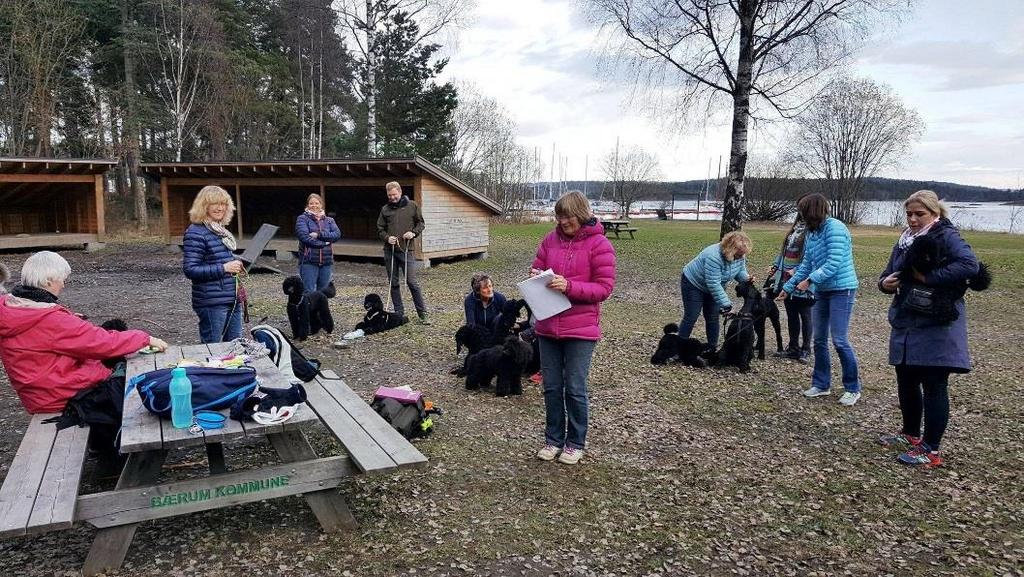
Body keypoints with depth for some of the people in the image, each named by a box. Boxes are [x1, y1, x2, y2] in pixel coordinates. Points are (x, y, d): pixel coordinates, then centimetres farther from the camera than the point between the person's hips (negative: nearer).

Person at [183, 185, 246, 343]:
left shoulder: (221, 230, 13)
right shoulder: (196, 232, -12)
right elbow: (190, 270, -18)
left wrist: (236, 266, 6)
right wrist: (224, 268, -20)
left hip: (233, 299, 8)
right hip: (212, 303, -8)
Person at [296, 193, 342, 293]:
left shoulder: (329, 220, 14)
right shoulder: (302, 219, 3)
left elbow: (337, 234, -3)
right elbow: (304, 237, -13)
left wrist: (319, 235, -14)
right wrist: (325, 242, -11)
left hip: (326, 262, 4)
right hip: (309, 262, -4)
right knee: (309, 292, -7)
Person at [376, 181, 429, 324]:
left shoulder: (412, 206, 4)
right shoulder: (385, 209, 9)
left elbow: (420, 223, 10)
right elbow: (380, 229, 13)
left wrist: (414, 233, -9)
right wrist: (387, 237, -7)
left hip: (406, 250, -3)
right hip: (390, 250, 3)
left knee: (412, 282, -6)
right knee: (394, 283, 8)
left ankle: (423, 314, 1)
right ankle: (399, 313, 18)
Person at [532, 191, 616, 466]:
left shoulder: (599, 244, -8)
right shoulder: (551, 240, 5)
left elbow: (605, 287, -11)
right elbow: (536, 270, 14)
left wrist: (569, 286, -22)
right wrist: (536, 278, -10)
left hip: (580, 329, -4)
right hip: (547, 327, 4)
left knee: (575, 389, 3)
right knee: (551, 387, 11)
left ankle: (575, 443, 21)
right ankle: (553, 439, 27)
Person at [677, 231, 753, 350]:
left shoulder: (740, 255, -14)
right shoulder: (714, 256, -39)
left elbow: (740, 271, 2)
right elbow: (713, 284, -38)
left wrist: (746, 278, -22)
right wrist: (726, 304, -36)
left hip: (713, 287, 7)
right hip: (693, 283, -7)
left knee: (713, 318, 5)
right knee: (691, 317, -5)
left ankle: (712, 348, 14)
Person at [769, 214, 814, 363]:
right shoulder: (796, 226, 12)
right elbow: (784, 248, 19)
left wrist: (796, 271, -24)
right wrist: (776, 266, 13)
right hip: (787, 279, 8)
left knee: (805, 316, 5)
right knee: (791, 314, 14)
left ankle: (806, 350, 17)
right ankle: (793, 348, 24)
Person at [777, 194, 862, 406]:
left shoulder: (835, 229, -16)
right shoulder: (812, 233, 9)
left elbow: (834, 263, -23)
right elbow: (806, 265, 15)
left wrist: (810, 280, -22)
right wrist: (788, 287, 16)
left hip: (841, 290, -8)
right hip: (821, 291, 8)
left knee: (840, 341, -7)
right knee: (819, 340, 10)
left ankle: (853, 388, 6)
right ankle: (821, 384, 21)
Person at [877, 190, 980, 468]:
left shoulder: (946, 236, -10)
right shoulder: (905, 240, 12)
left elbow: (969, 265, -26)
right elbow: (888, 274, 16)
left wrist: (929, 277, -25)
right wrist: (885, 283, -6)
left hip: (936, 327, -7)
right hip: (906, 324, 7)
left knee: (933, 387, -1)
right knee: (906, 382, 16)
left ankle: (931, 451, 6)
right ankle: (911, 434, 33)